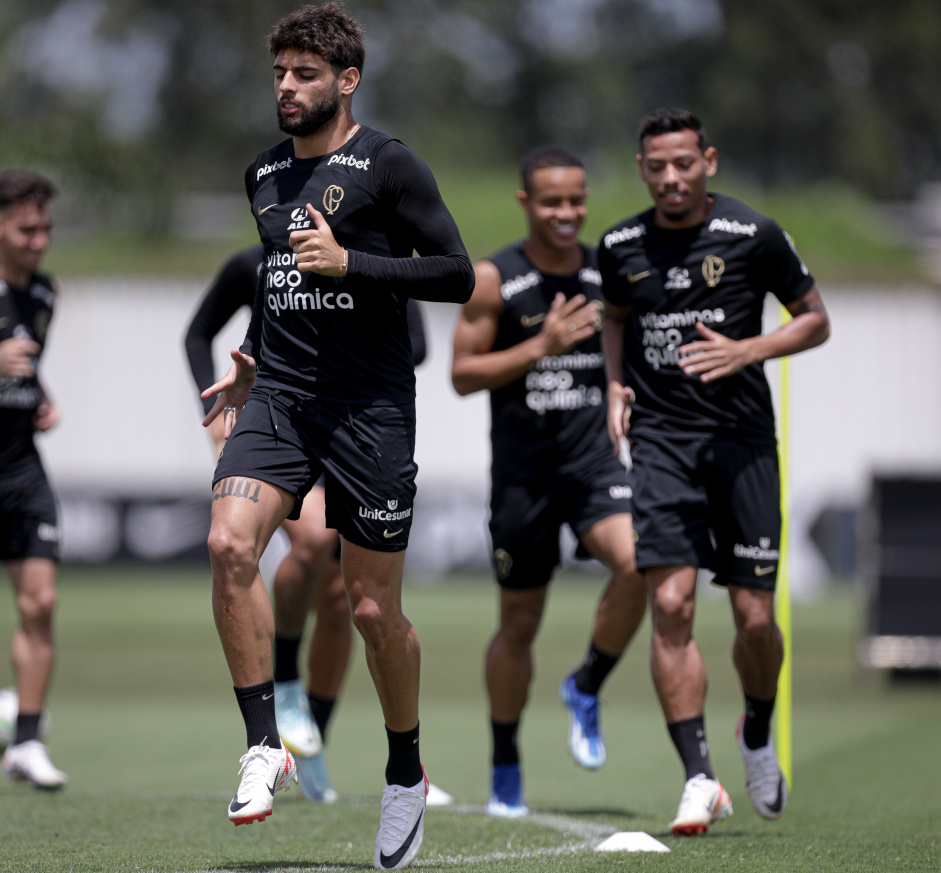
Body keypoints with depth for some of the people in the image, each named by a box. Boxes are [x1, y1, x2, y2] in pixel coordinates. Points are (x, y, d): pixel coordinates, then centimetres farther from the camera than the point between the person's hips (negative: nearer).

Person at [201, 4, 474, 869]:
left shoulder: (387, 165, -6)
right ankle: (264, 746, -14)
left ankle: (406, 774, 25)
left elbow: (457, 274, -9)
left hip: (370, 408, -5)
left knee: (374, 609, 2)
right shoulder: (265, 172, 13)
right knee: (230, 544, -22)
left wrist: (348, 261, -18)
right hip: (279, 398, 5)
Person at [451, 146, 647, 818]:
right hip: (521, 471, -2)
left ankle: (586, 690, 0)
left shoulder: (610, 275, 5)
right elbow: (462, 374, -8)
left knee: (639, 566, -26)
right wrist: (542, 346, -18)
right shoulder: (493, 280, -6)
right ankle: (505, 768, 26)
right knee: (519, 624, 6)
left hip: (594, 460, 2)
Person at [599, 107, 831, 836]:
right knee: (671, 604, -13)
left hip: (742, 438, -1)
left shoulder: (754, 236, -4)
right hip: (660, 441, 1)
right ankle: (699, 778, -10)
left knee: (755, 616, 0)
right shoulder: (622, 247, 5)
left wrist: (744, 351, -12)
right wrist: (616, 384, 7)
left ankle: (758, 736, 30)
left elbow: (815, 320, 4)